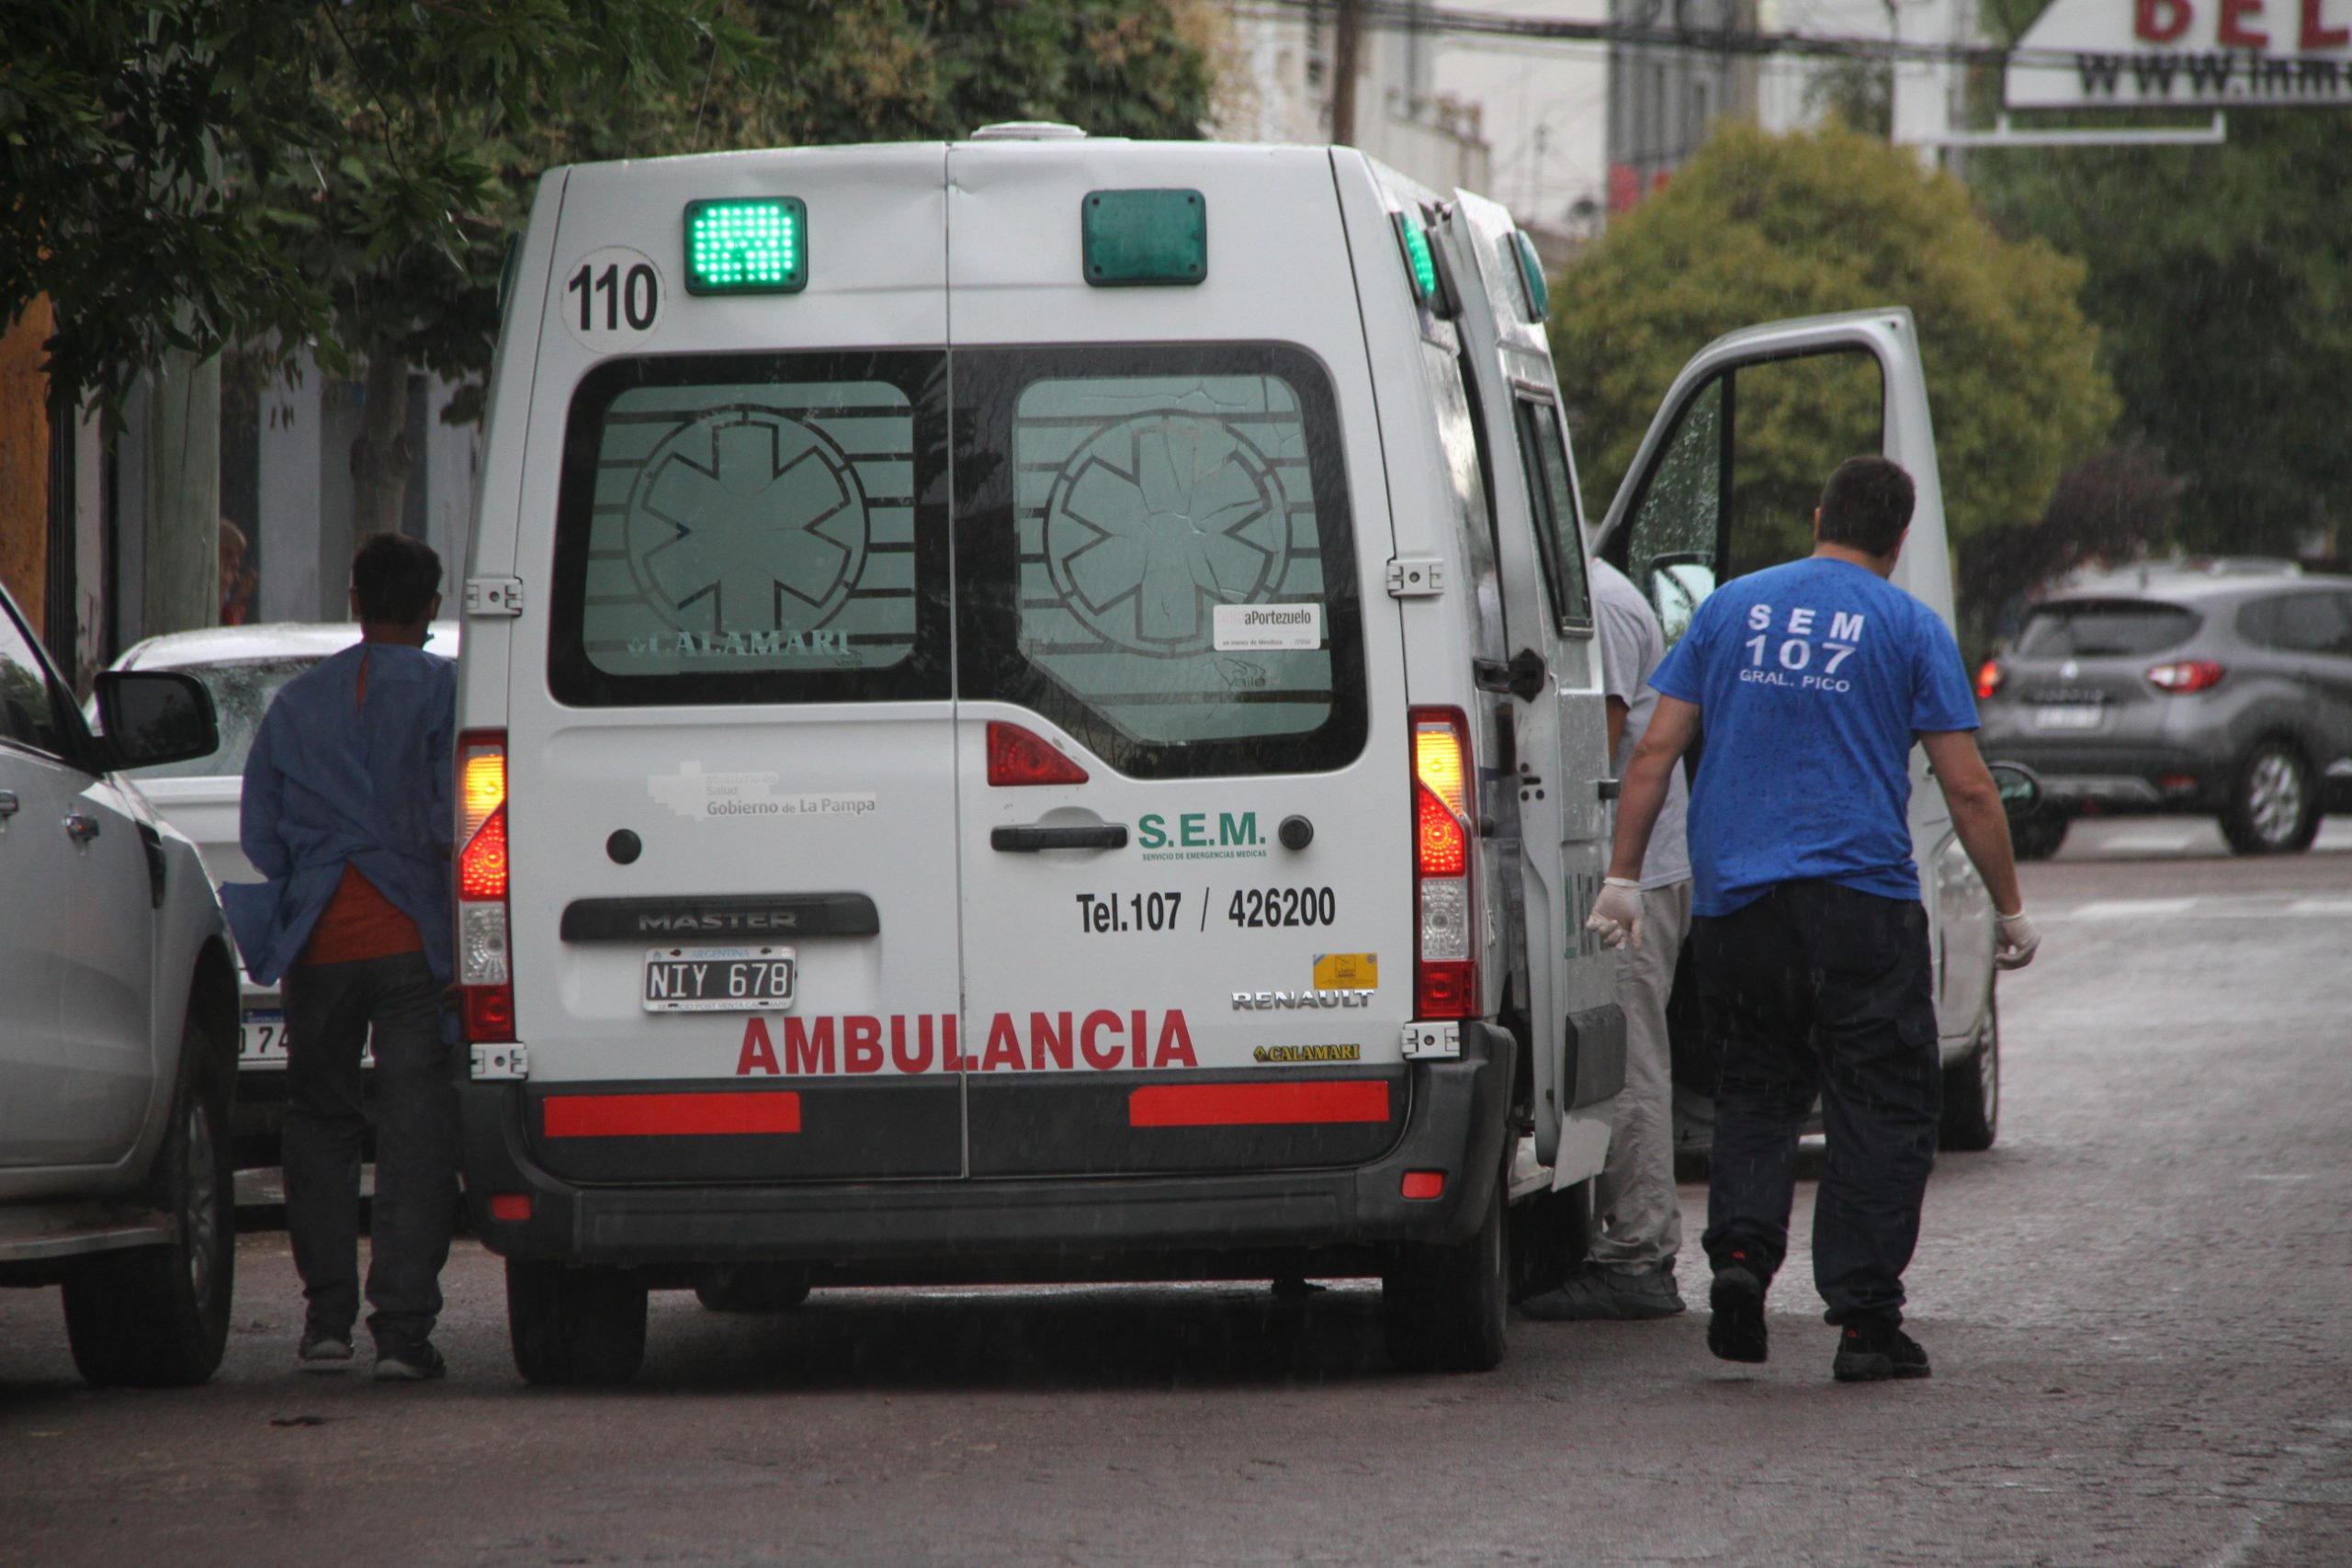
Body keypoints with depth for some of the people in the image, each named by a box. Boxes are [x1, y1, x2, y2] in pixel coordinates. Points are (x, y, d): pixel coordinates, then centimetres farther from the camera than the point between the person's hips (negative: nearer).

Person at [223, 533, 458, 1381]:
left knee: (320, 1122, 15)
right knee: (415, 1131, -3)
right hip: (413, 941, -3)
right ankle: (401, 1327, -10)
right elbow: (452, 816, -8)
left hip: (320, 947, 3)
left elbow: (260, 829, 12)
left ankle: (327, 1317, 12)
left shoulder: (297, 701, 12)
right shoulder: (442, 690, -1)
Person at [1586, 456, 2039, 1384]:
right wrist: (2009, 908, 7)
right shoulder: (1909, 628, 2)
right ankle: (1865, 1321, -1)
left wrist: (1624, 873, 10)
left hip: (1735, 899, 3)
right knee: (1880, 1107, 4)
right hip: (1860, 905, -3)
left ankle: (1740, 1253, -5)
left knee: (1757, 1089, 17)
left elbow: (1657, 750, 7)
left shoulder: (1730, 610, 11)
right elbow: (1967, 787, -1)